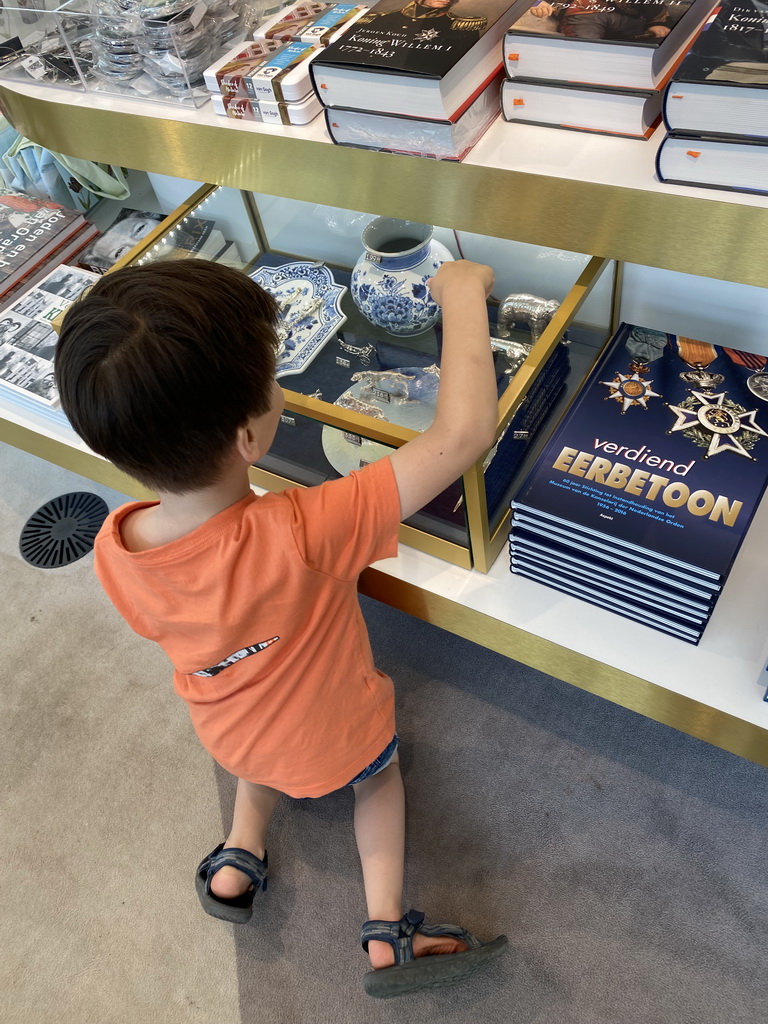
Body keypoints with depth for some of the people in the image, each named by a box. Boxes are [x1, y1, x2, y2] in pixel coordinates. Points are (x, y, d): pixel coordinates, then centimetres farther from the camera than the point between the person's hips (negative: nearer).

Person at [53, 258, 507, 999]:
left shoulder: (113, 549, -29)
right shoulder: (301, 537, -46)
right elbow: (463, 431, -44)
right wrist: (463, 292, -32)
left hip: (226, 735, 4)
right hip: (335, 739, -3)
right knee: (379, 770, 31)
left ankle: (239, 855, 32)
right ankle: (386, 932, 25)